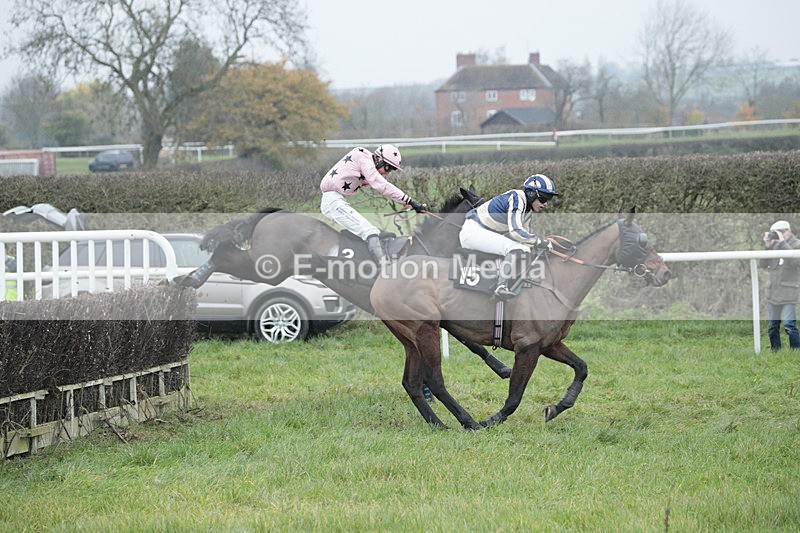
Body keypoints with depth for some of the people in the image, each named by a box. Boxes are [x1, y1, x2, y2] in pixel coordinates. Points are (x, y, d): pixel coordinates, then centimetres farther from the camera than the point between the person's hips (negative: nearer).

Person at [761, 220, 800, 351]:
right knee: (773, 326, 12)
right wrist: (767, 245, -6)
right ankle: (774, 351, 22)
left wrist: (783, 242, -20)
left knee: (789, 325, -13)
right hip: (772, 291, 6)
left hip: (787, 293, -6)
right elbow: (765, 264, 6)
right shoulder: (774, 244, 8)